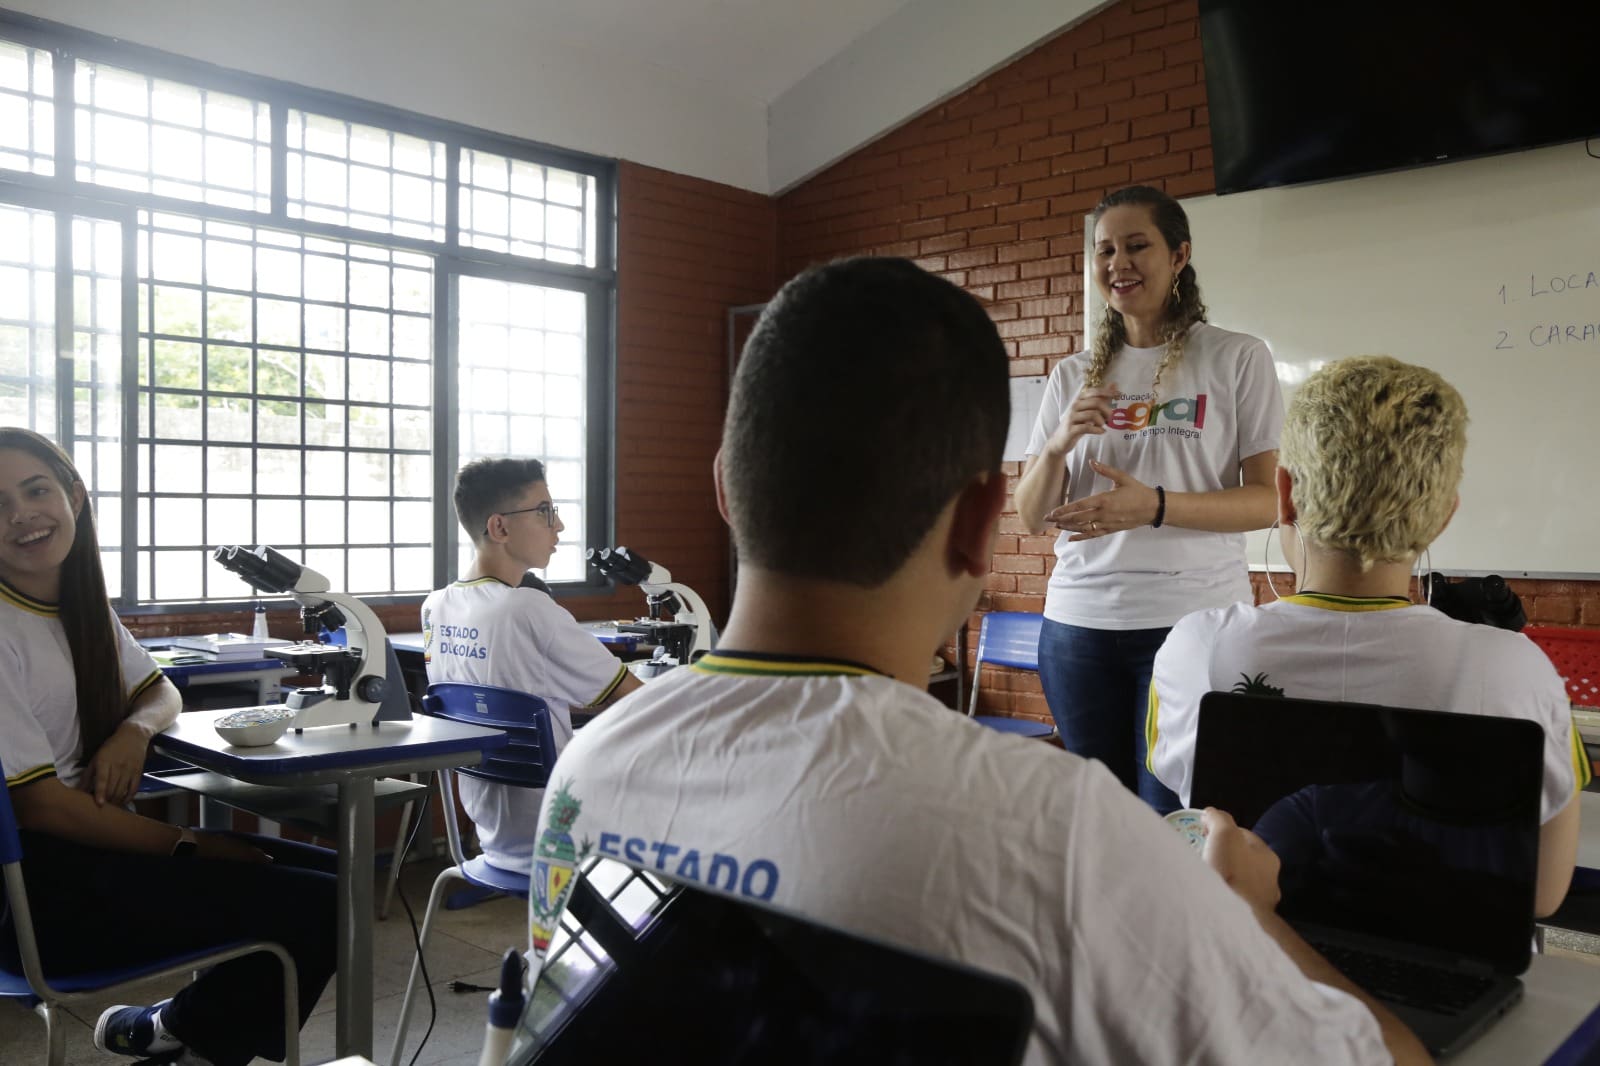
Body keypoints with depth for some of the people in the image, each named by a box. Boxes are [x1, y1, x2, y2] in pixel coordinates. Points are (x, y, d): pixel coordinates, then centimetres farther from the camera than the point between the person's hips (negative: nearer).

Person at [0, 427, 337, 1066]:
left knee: (330, 871, 2)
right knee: (318, 905, -17)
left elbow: (160, 693, 18)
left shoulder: (83, 605, 8)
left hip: (93, 840, 8)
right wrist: (188, 846, -16)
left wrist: (135, 731, -7)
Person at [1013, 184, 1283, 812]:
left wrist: (1155, 507, -19)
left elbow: (1266, 502, -3)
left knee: (1176, 821, 0)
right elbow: (1031, 519, 9)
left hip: (1193, 619, -3)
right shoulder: (1073, 376, 10)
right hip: (1079, 621, 3)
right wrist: (1060, 443, -11)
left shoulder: (1238, 359, 2)